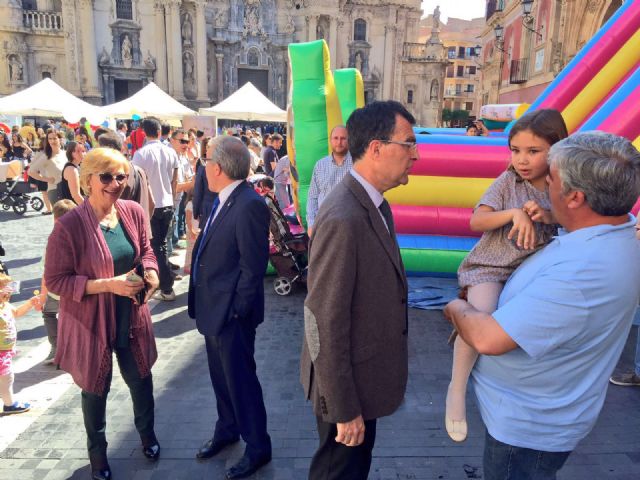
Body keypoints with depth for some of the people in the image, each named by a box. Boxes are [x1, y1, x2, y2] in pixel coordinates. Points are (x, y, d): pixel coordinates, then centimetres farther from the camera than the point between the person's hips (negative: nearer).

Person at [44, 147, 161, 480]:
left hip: (131, 318, 4)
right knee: (96, 388, 19)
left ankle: (147, 434, 51)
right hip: (91, 322, -3)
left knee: (141, 379, 20)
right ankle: (97, 452, 47)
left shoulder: (133, 212, -7)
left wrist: (150, 272, -14)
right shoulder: (69, 225, -22)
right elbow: (55, 280, -16)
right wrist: (108, 284, -26)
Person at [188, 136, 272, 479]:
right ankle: (227, 429, 46)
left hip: (232, 312, -9)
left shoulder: (250, 206, -23)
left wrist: (235, 309, -16)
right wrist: (205, 304, 11)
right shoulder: (223, 200, 6)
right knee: (221, 375, 24)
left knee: (240, 378, 7)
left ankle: (258, 447, 28)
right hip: (213, 308, 9)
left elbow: (253, 267, -22)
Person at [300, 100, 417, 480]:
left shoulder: (376, 204, 0)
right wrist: (344, 409, -19)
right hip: (348, 382, -8)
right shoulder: (343, 219, -30)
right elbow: (327, 324, -28)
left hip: (365, 375, 8)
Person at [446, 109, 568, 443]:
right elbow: (476, 222, -10)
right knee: (482, 316, -28)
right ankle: (457, 388, -10)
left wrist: (548, 217, -17)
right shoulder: (508, 181, -4)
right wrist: (515, 213, -24)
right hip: (492, 265, -3)